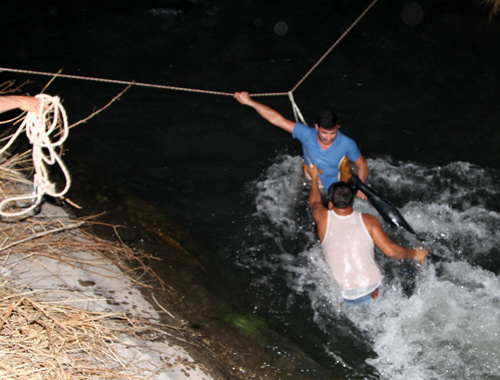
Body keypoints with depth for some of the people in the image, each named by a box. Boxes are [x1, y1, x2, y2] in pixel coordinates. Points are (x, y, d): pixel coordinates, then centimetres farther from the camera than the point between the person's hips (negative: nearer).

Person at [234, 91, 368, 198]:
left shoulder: (347, 144, -28)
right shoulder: (307, 135, -27)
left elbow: (362, 165, -11)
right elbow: (278, 119, -27)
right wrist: (249, 101, -31)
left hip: (334, 188, -1)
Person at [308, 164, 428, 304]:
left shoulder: (323, 218, -2)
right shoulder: (368, 221, -2)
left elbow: (314, 202, 23)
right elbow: (391, 250, -5)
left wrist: (314, 178, 40)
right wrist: (415, 254, 14)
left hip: (344, 297, -1)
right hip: (373, 291, 2)